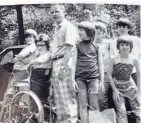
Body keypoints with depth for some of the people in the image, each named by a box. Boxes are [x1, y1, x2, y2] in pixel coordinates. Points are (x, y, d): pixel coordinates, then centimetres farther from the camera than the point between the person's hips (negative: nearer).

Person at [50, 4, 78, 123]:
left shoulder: (68, 26, -9)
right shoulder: (57, 29, 20)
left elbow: (69, 48, -19)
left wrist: (63, 67, -26)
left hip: (64, 63, -10)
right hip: (56, 62, 10)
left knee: (66, 95, -6)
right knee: (59, 95, 15)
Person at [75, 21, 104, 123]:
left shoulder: (96, 46, 8)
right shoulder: (77, 46, 6)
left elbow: (100, 64, 9)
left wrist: (102, 80, 3)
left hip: (94, 78, 0)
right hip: (80, 78, 0)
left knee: (94, 106, 1)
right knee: (83, 105, 1)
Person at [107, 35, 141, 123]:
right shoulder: (114, 60, -12)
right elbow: (109, 74, -7)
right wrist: (114, 90, -9)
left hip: (130, 87, 1)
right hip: (117, 87, -1)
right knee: (121, 112, -3)